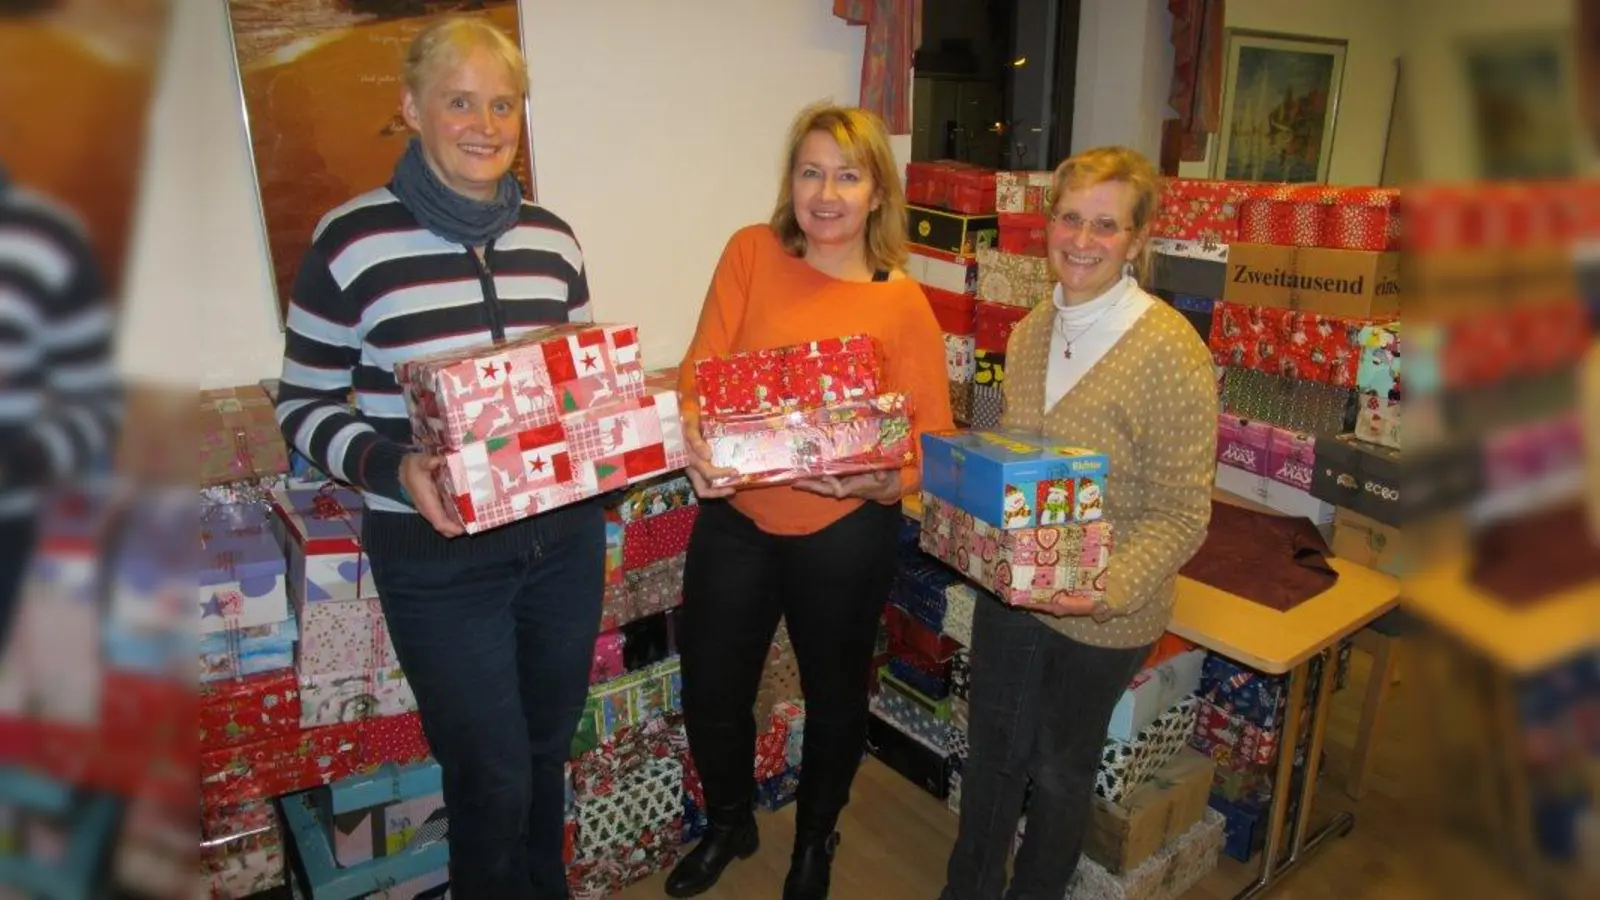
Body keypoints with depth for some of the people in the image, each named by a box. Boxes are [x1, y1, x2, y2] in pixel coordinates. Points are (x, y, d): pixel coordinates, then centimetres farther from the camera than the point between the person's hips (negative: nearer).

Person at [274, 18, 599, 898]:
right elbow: (303, 404, -4)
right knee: (493, 779, 8)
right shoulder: (351, 240, -10)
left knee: (548, 750, 23)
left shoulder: (551, 237, 3)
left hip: (564, 538, 5)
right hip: (438, 555, -4)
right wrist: (390, 466, -21)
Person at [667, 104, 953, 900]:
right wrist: (694, 435, -30)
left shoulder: (903, 304, -8)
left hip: (844, 534, -1)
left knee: (834, 696, 19)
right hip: (736, 516, 2)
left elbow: (934, 436, -8)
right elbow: (701, 370, -10)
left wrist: (883, 482, -28)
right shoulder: (751, 252, -5)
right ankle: (730, 825, 48)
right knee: (711, 696, 14)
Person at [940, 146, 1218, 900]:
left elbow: (1181, 514, -19)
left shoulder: (1170, 351, -20)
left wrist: (1109, 589, -32)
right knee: (989, 751, 22)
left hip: (1101, 615, -5)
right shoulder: (1030, 333, 1)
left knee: (1060, 771, 18)